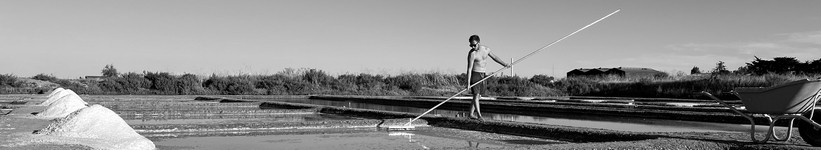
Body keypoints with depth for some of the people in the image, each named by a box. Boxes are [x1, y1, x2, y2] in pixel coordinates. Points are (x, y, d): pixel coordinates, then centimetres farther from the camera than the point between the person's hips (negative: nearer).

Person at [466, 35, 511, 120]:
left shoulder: (486, 49, 2)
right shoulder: (472, 53, -16)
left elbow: (494, 57, 19)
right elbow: (469, 68, -19)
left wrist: (504, 64, 17)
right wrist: (468, 83, -24)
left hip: (483, 75, 6)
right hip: (475, 75, -6)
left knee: (478, 96, 8)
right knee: (476, 95, -10)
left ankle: (471, 114, 14)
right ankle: (479, 115, -12)